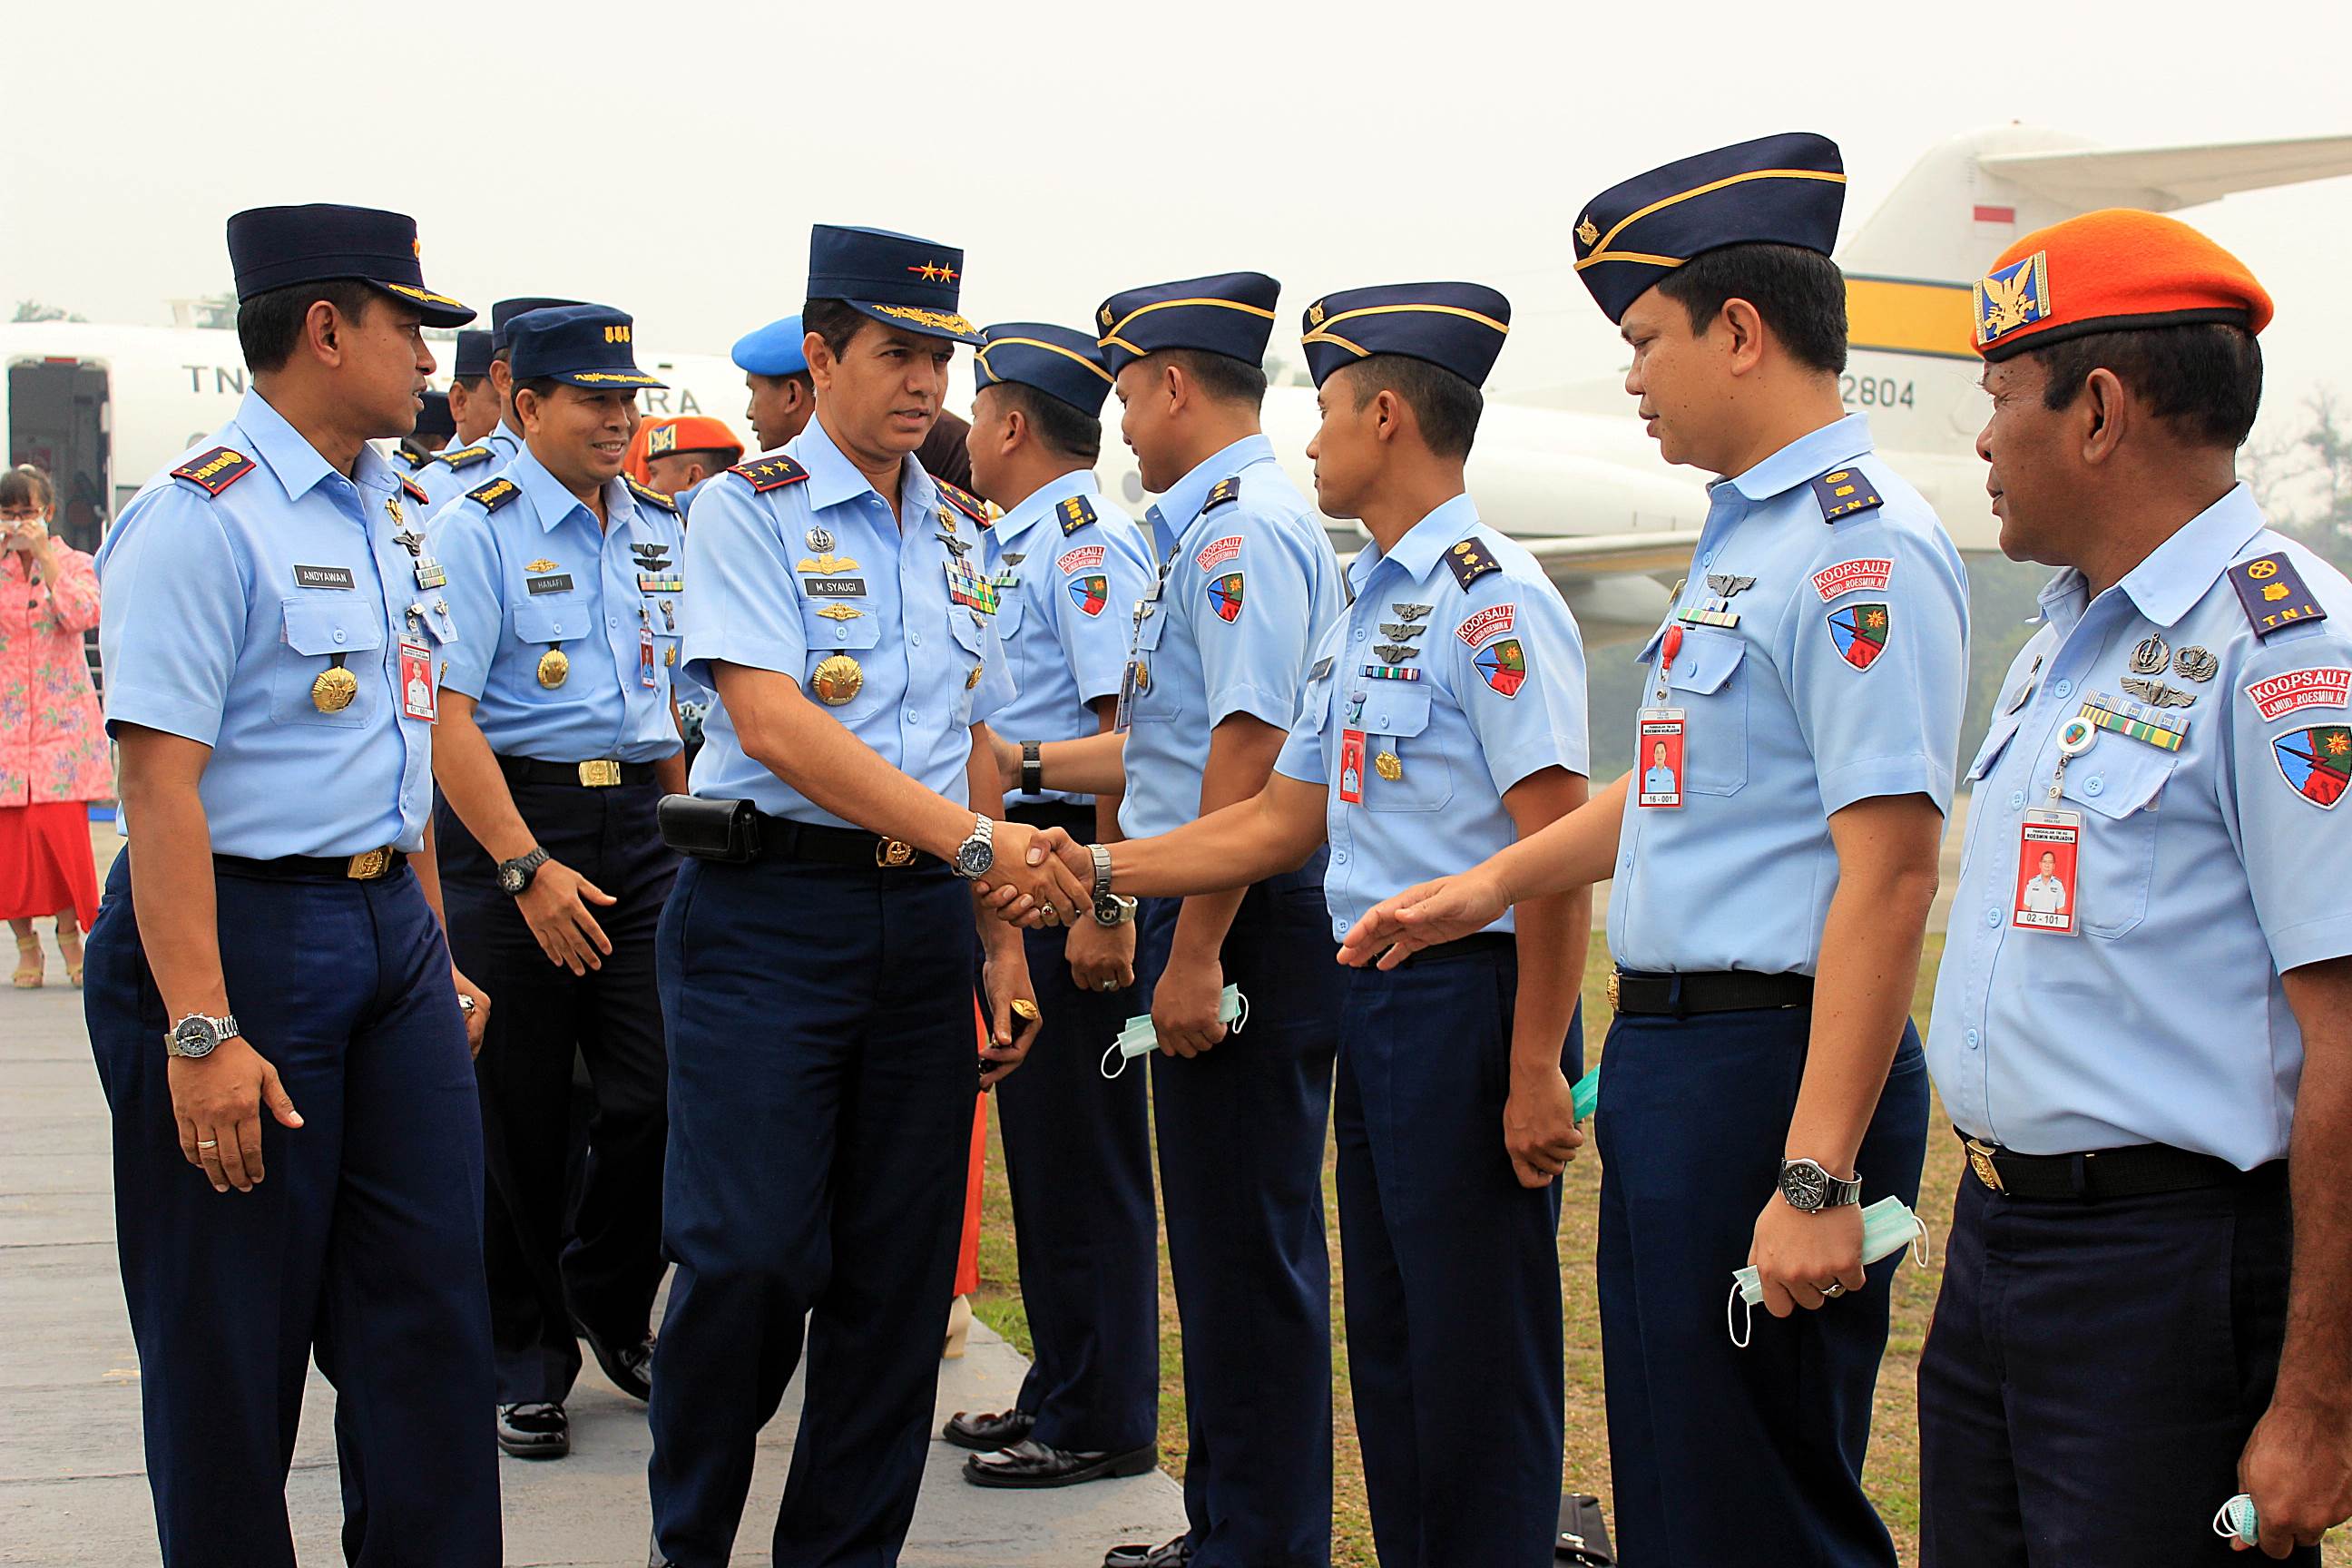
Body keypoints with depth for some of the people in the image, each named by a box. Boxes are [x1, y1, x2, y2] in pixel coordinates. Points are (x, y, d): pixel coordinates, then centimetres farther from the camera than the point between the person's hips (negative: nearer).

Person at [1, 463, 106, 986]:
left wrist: (44, 555, -14)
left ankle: (69, 930, 9)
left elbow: (84, 614, -15)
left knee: (61, 827, -11)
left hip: (61, 722, -1)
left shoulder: (74, 564, 6)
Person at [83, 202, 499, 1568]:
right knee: (233, 1334, 3)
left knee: (431, 1302, 9)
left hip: (390, 930, 8)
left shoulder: (391, 512, 12)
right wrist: (200, 1031, -25)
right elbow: (161, 781, -20)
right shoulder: (201, 519, -13)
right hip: (238, 931, -8)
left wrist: (438, 957, 19)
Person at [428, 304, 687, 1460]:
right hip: (510, 817, -5)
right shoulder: (477, 531, -9)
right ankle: (527, 1359, 19)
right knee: (520, 1113, 4)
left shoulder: (662, 531, 11)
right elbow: (449, 716, -15)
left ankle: (608, 1302, 23)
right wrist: (529, 869, -21)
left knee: (658, 1094, -2)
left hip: (639, 821, 5)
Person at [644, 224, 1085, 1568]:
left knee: (899, 1270, 6)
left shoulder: (961, 539, 15)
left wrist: (1002, 940, 12)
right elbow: (773, 721, -17)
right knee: (748, 1254, -7)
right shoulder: (749, 510, -5)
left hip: (924, 916, 6)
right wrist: (974, 836, -23)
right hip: (771, 913, -5)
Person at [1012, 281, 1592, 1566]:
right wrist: (1100, 867, 15)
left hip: (1471, 993, -10)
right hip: (1376, 993, 10)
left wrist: (1535, 1071, -21)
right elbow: (1282, 821, 20)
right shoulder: (1362, 614, 16)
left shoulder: (1491, 601, -14)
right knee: (1387, 1344, 16)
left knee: (1476, 1362, -2)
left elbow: (1556, 849, -19)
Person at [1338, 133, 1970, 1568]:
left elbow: (1888, 874, -23)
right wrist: (1491, 885, 30)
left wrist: (1819, 1177, -26)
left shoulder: (1864, 551, -17)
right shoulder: (1744, 536, 14)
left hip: (1768, 1064, -10)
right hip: (1665, 1047, 10)